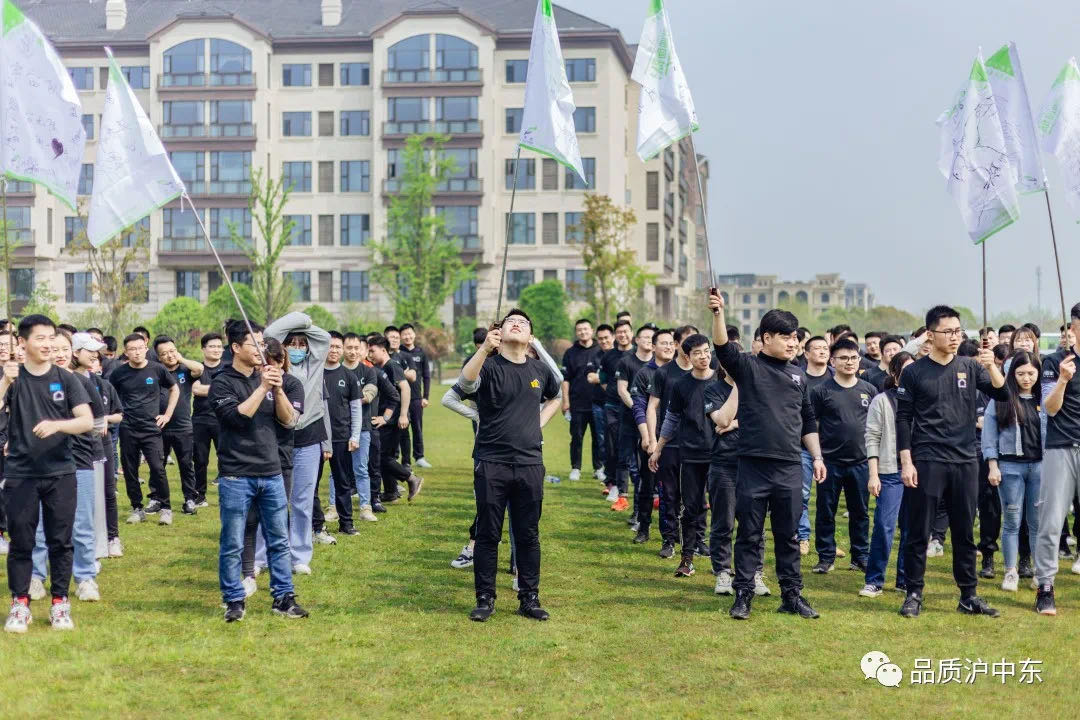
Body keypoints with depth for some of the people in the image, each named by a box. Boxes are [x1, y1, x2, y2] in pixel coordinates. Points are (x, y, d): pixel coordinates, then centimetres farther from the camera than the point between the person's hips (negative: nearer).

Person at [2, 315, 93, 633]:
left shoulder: (66, 380, 2)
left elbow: (87, 421, -6)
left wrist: (55, 424, -23)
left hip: (61, 474, 1)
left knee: (60, 541, 4)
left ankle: (60, 603, 15)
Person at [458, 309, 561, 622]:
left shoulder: (540, 370, 7)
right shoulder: (488, 365, -6)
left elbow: (555, 397, 28)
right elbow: (465, 383, -29)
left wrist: (540, 422, 12)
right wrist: (485, 349, -41)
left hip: (530, 464, 3)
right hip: (491, 464, -3)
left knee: (528, 535, 9)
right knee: (488, 534, 4)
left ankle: (529, 599, 18)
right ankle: (485, 599, 13)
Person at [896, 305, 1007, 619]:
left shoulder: (970, 367, 7)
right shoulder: (914, 372, -1)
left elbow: (1003, 395, -1)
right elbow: (903, 419, -1)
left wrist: (992, 367, -18)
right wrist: (906, 462, -7)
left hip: (965, 463, 3)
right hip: (926, 462, -3)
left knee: (965, 533, 9)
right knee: (918, 533, 2)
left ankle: (969, 596, 17)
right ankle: (914, 594, 12)